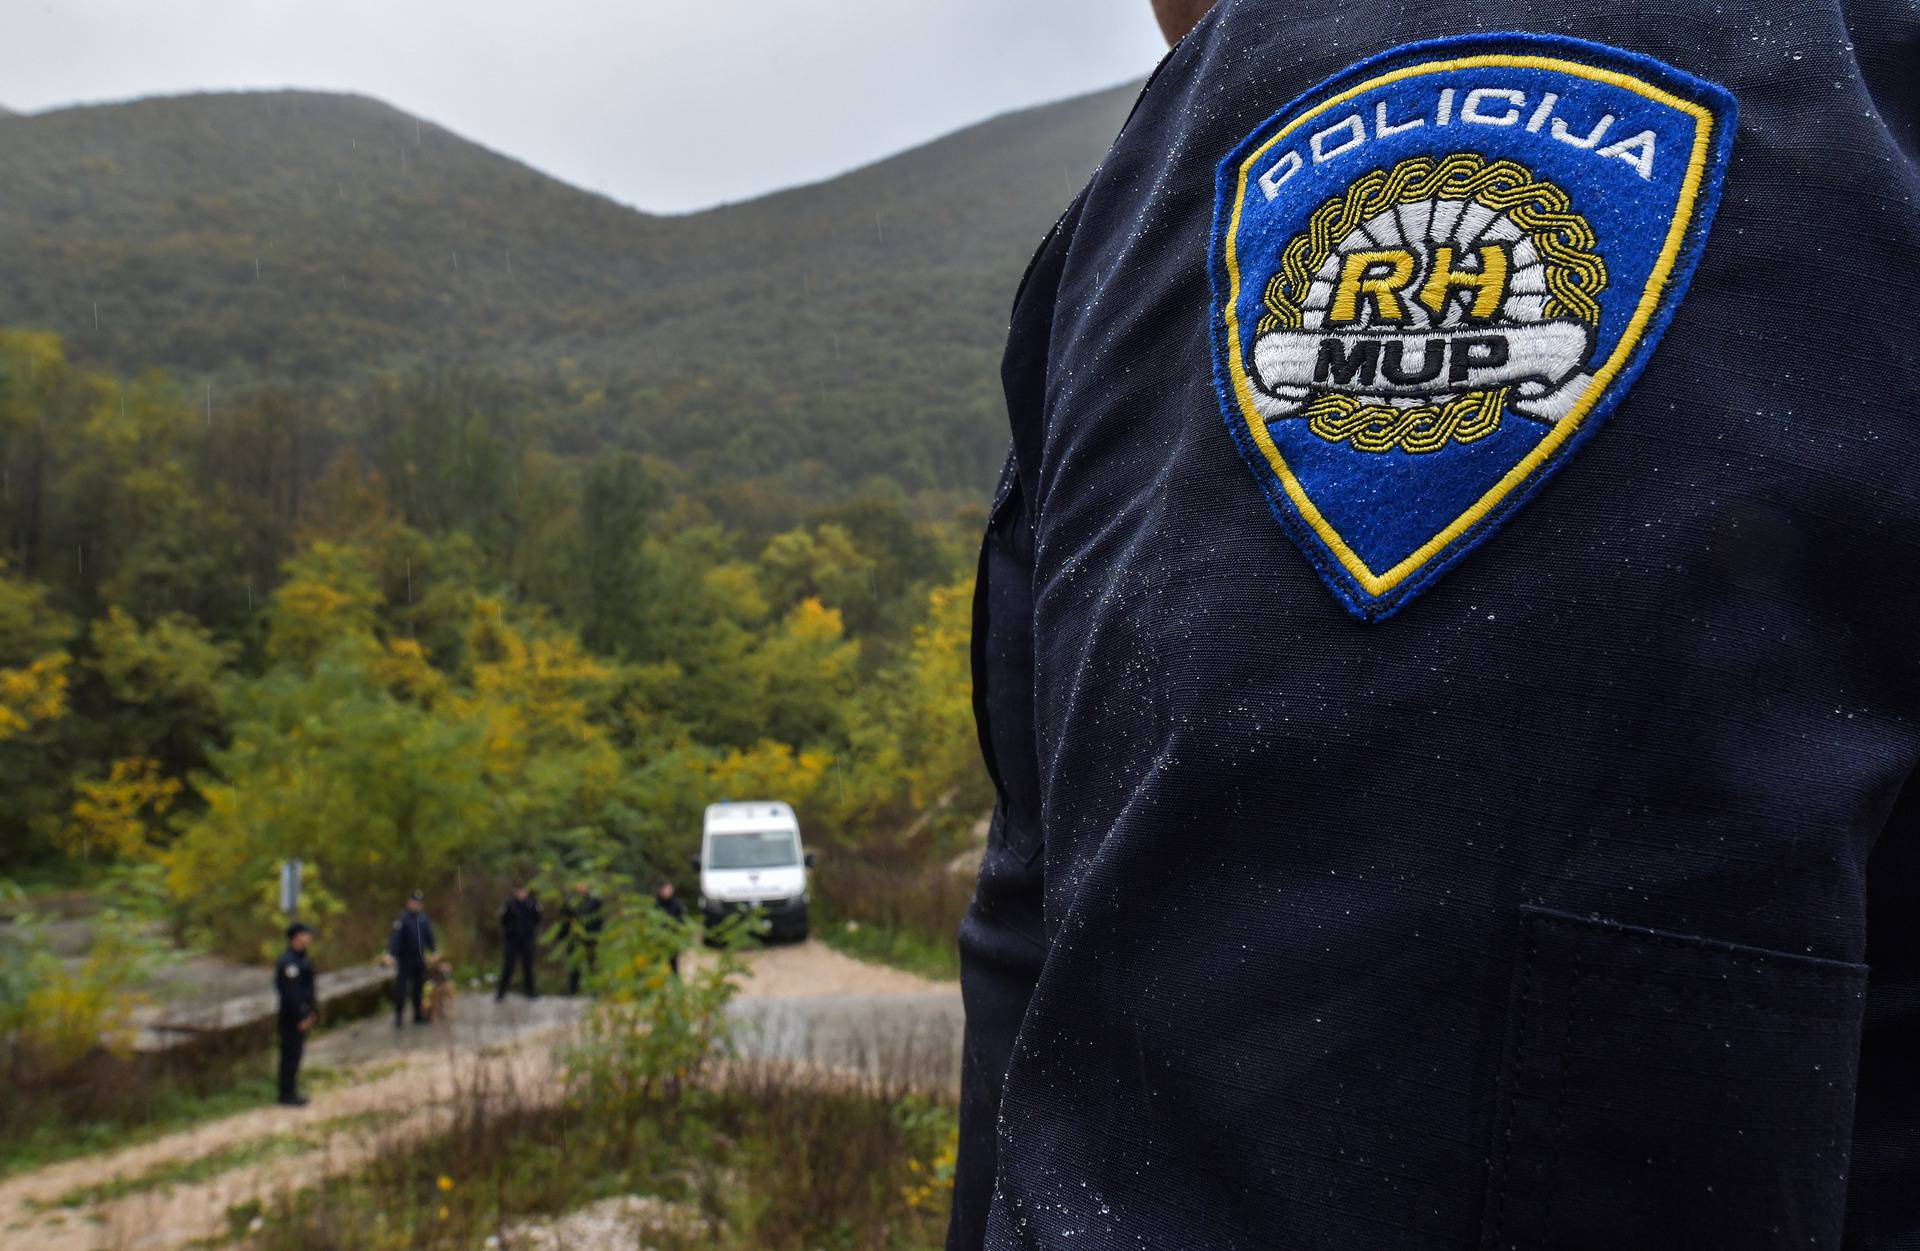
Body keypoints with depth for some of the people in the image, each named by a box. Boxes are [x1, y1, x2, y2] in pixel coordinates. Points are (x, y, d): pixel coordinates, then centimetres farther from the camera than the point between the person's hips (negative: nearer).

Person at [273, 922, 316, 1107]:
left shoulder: (300, 958, 11)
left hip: (301, 1014, 10)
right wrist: (301, 1017, -21)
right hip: (292, 1016, -10)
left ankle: (290, 1092, 24)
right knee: (291, 1054, -2)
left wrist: (312, 1011, 18)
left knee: (295, 1053, 15)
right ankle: (287, 1094, 6)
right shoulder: (288, 962, -21)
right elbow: (290, 993, -23)